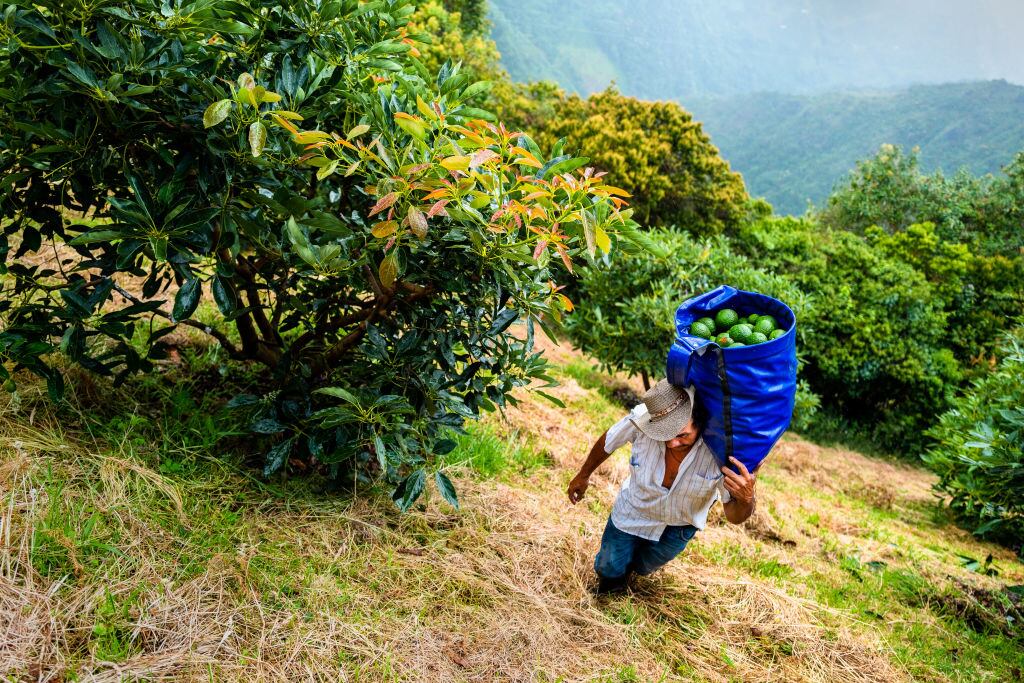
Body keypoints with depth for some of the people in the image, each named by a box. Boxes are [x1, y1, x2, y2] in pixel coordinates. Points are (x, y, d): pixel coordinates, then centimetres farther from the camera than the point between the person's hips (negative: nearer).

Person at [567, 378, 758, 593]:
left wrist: (746, 499, -54)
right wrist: (583, 476, 7)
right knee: (609, 572, 13)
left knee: (642, 567, 22)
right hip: (634, 511, 0)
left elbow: (734, 517, -28)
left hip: (679, 526, 0)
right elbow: (607, 442, -12)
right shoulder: (640, 419, -37)